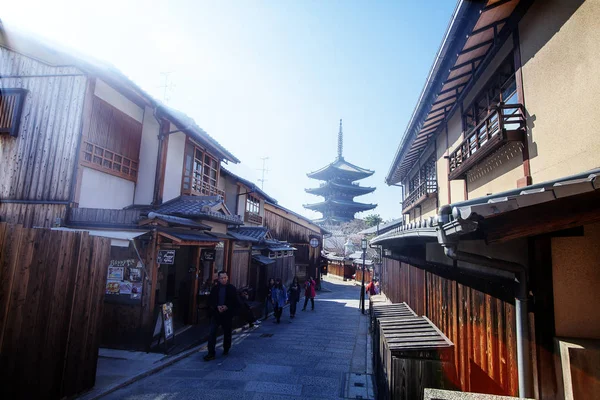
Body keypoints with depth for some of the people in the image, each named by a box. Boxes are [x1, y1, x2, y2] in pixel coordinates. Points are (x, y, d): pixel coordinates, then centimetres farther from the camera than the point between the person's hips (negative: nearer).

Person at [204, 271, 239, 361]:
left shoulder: (232, 288, -2)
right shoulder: (215, 288, 2)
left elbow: (235, 302, -2)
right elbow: (211, 300, 3)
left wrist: (227, 307, -16)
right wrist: (217, 306, -13)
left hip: (227, 314, -1)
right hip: (216, 313, 1)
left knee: (227, 333, 12)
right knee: (212, 333, -7)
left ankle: (226, 350, 33)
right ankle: (211, 353, -1)